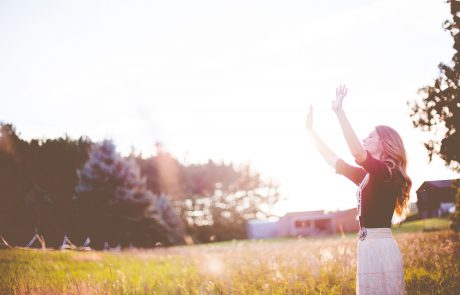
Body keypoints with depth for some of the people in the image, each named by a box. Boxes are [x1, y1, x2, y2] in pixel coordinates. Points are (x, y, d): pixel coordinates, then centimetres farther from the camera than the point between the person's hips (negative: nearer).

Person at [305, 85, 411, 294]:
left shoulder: (385, 171, -10)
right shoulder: (369, 176, 16)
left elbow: (357, 153, -28)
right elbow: (333, 160, 21)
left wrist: (339, 112, -27)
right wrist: (310, 130, 22)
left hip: (379, 247, -9)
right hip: (371, 246, 9)